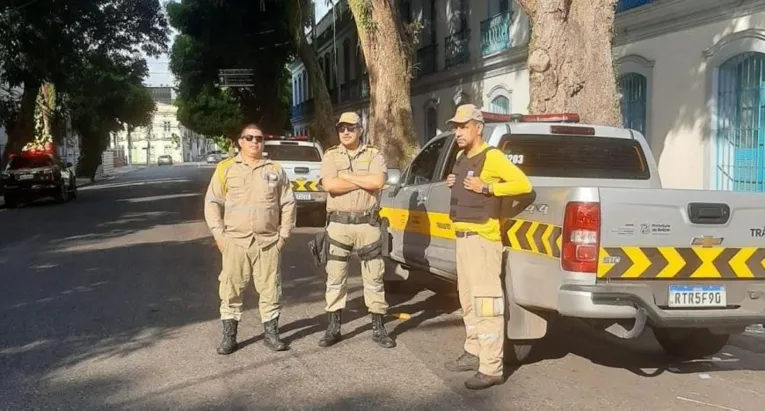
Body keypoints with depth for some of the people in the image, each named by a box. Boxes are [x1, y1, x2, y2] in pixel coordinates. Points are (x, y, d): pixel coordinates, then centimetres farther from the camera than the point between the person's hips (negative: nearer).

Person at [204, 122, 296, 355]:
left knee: (270, 290, 6)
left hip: (269, 242, 1)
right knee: (231, 291, 3)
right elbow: (212, 203, 3)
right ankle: (229, 336, 14)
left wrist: (284, 235, 3)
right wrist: (219, 235, -4)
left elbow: (288, 204, 9)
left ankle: (271, 333, 17)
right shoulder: (225, 168, 3)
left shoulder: (275, 170, 8)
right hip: (235, 241, -1)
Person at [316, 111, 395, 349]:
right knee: (335, 278, 6)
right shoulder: (330, 156, 5)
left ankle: (378, 328, 13)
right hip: (338, 224, 1)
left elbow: (378, 182, -14)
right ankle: (333, 328, 16)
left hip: (367, 223, 0)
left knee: (374, 278, 5)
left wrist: (347, 177, -10)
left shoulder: (374, 155, 5)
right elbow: (330, 185, -12)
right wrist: (363, 182, -10)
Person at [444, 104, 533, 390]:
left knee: (486, 303, -10)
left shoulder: (491, 156, -11)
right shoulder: (461, 157, 17)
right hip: (463, 237, 10)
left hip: (483, 238, -10)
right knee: (468, 301, 17)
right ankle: (473, 353, 28)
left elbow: (523, 184, -16)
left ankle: (491, 369, -7)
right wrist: (453, 184, 10)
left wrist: (486, 188, -20)